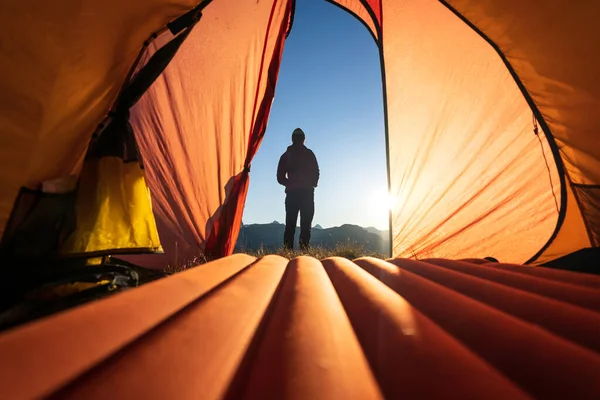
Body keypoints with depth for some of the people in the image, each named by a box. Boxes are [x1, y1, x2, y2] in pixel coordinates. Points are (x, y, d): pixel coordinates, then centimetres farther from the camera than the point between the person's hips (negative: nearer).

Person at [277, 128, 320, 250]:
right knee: (305, 224, -3)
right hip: (307, 192, -2)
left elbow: (280, 177, 8)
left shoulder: (286, 155, 11)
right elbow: (316, 172, -1)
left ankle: (288, 250, -1)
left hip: (291, 193, 3)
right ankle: (304, 249, -10)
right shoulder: (309, 153, 3)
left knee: (290, 224, 3)